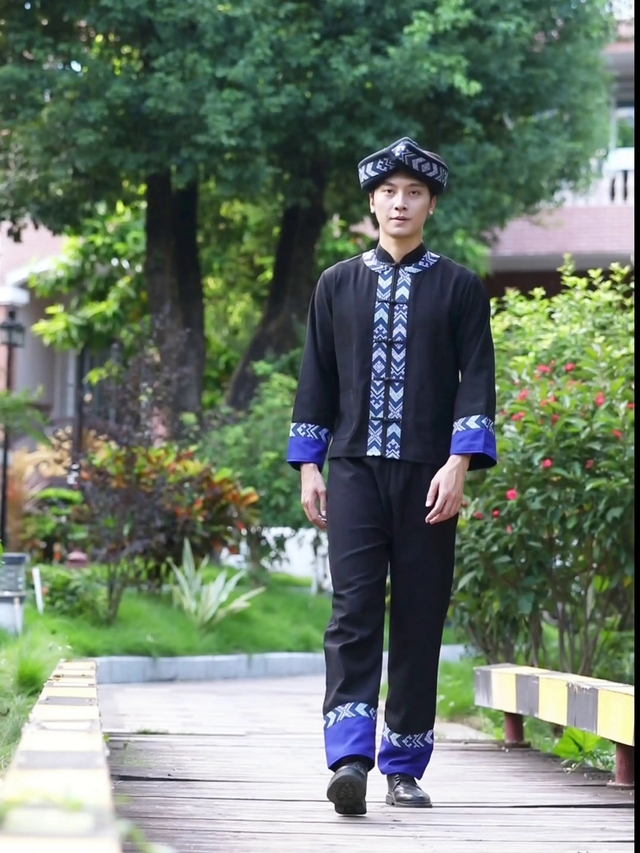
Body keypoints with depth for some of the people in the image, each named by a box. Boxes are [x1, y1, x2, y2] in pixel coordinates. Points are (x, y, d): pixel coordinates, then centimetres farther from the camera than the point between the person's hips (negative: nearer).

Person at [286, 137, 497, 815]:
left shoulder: (459, 287, 7)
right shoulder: (337, 285, 12)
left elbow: (477, 379, 1)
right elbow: (317, 379, 14)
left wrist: (458, 463, -10)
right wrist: (308, 466, 7)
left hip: (427, 477, 0)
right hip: (355, 472, 0)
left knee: (419, 621, 3)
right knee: (353, 612, -13)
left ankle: (405, 769, 10)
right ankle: (350, 760, -21)